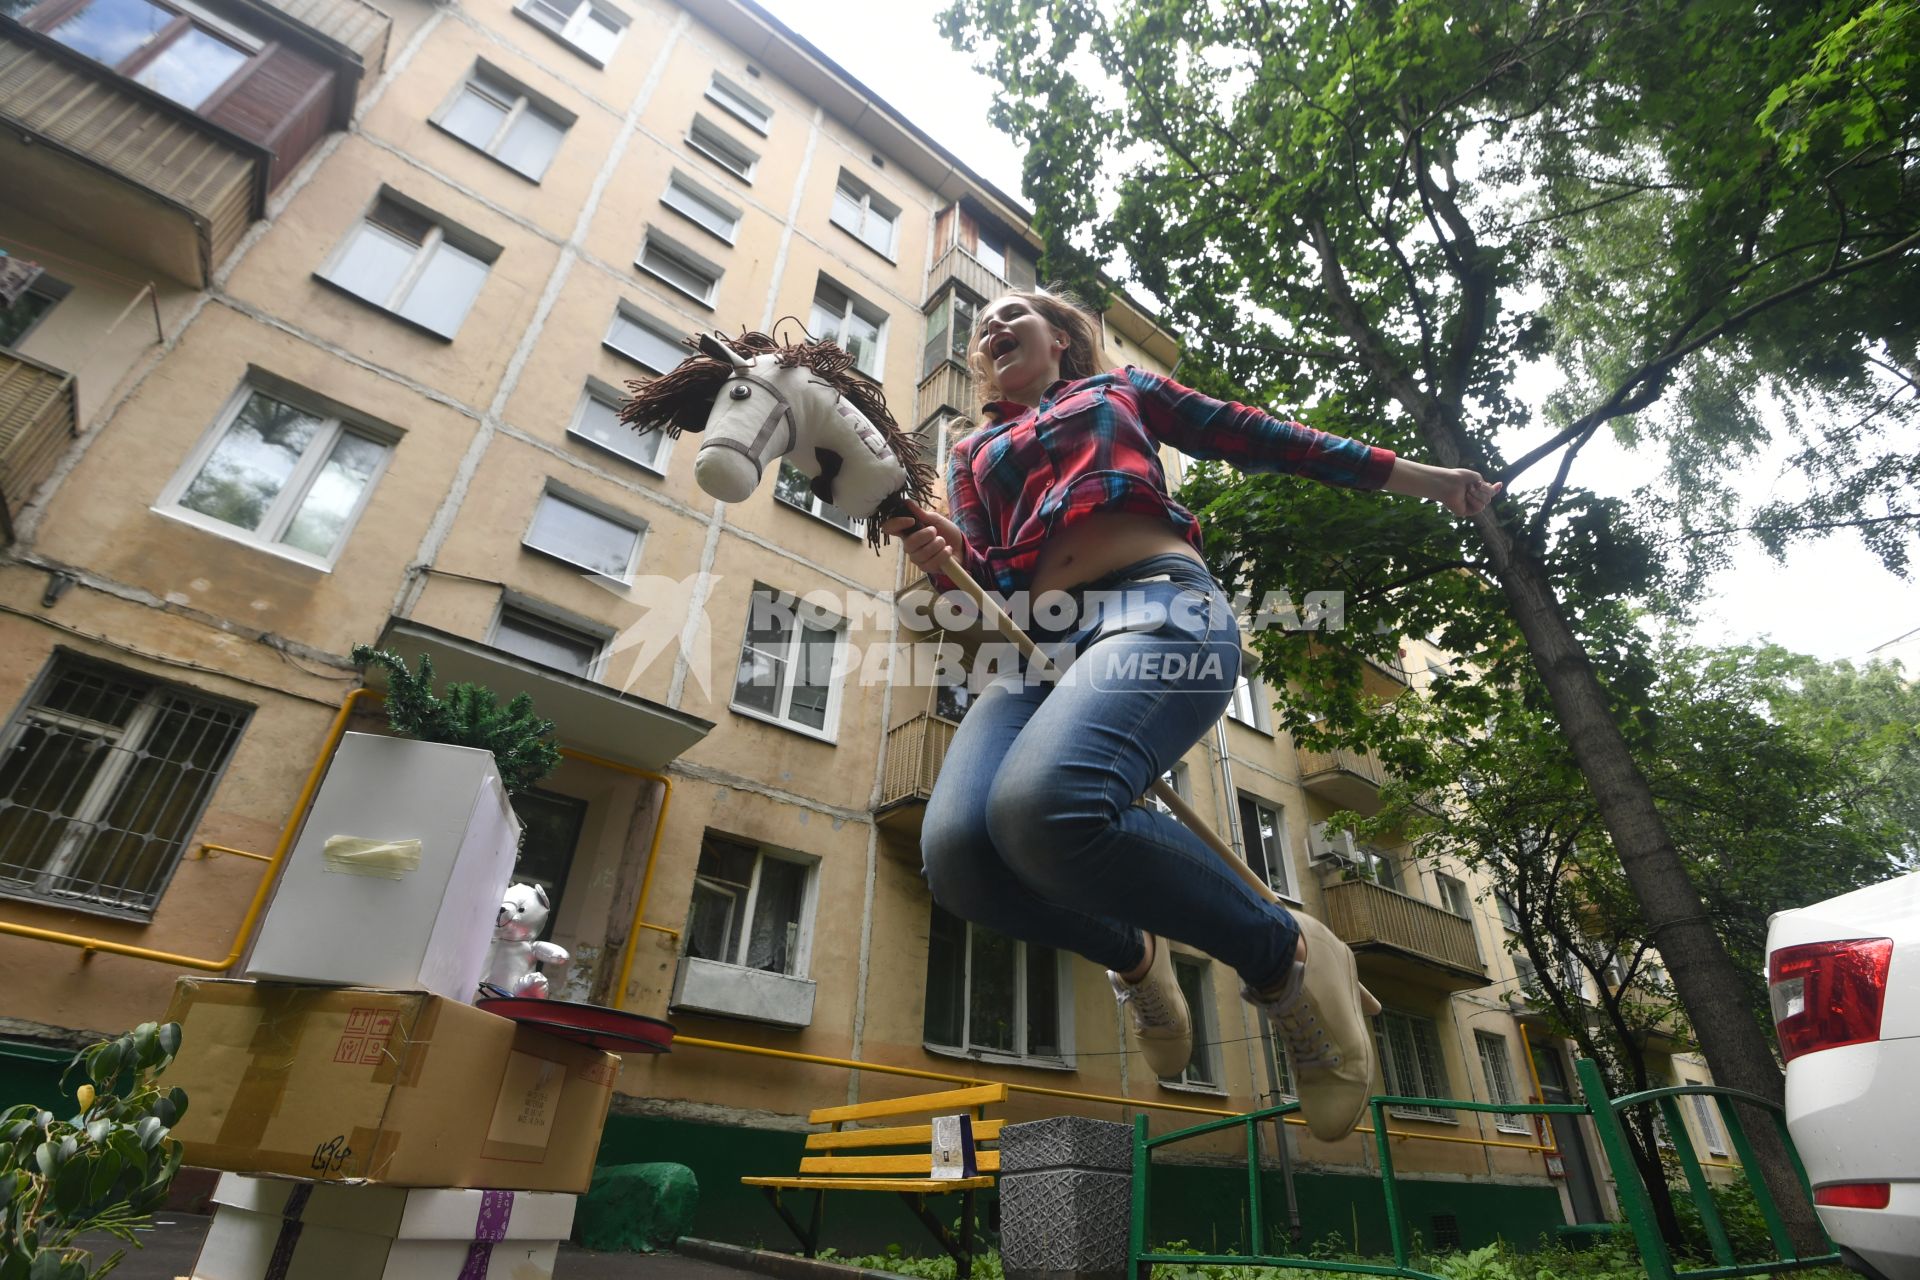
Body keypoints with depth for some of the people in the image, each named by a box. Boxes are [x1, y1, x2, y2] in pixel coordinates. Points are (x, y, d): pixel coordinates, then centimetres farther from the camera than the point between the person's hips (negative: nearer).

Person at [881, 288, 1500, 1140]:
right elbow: (988, 583, 19)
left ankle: (1285, 957, -9)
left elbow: (1259, 439, 24)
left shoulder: (1119, 388, 26)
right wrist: (942, 559, -5)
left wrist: (1419, 479, 25)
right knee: (956, 851, -26)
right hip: (1042, 641, 4)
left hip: (1159, 607, -3)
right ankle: (1133, 955, 7)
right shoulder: (974, 453, 31)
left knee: (1044, 805, -35)